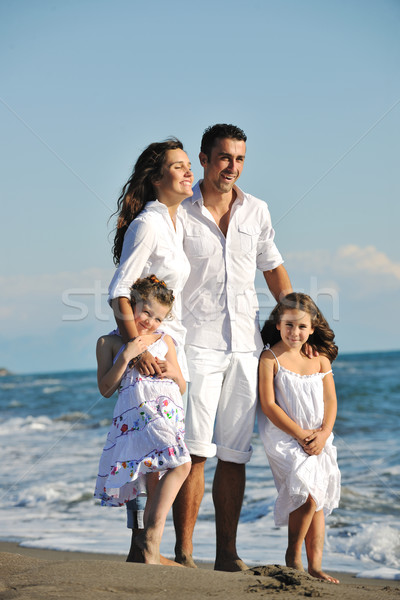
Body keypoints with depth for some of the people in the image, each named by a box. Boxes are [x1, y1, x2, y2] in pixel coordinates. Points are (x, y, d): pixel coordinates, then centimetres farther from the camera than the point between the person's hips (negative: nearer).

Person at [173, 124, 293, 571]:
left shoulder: (256, 211, 12)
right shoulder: (181, 214, -1)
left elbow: (274, 270, 22)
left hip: (246, 345, 4)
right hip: (197, 344, -4)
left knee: (234, 455, 5)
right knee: (194, 450, -10)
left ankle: (227, 553, 11)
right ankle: (183, 552, -7)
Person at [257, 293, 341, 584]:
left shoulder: (320, 358, 8)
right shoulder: (270, 358, -6)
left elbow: (330, 401, 7)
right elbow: (268, 405, -10)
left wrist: (323, 433, -11)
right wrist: (300, 434, -15)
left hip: (318, 440, 5)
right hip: (283, 438, -5)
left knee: (319, 501, 4)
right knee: (308, 494, -19)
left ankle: (315, 565, 10)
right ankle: (293, 554, 0)